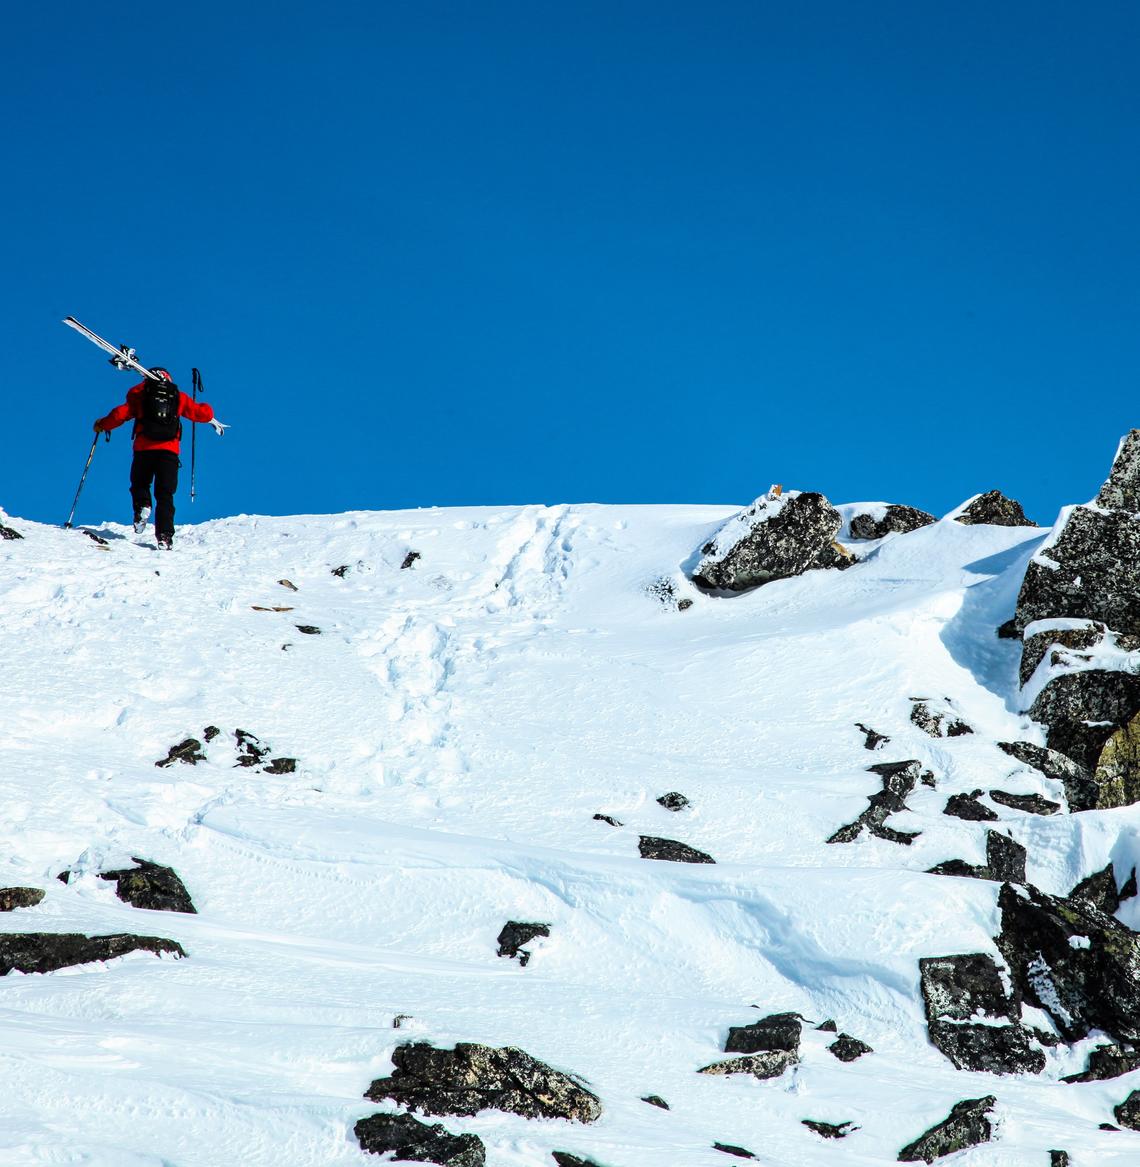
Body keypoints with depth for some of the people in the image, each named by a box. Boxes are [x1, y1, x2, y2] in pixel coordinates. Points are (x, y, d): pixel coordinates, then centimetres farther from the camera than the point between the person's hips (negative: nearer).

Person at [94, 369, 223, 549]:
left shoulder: (140, 394, 13)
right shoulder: (178, 397, 15)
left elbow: (121, 413, 5)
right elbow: (200, 412, 18)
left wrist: (102, 425, 23)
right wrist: (213, 420, 41)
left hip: (144, 448, -1)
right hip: (169, 450, 1)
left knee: (140, 484, 20)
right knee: (165, 495, 2)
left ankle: (142, 506, -12)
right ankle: (164, 536, -11)